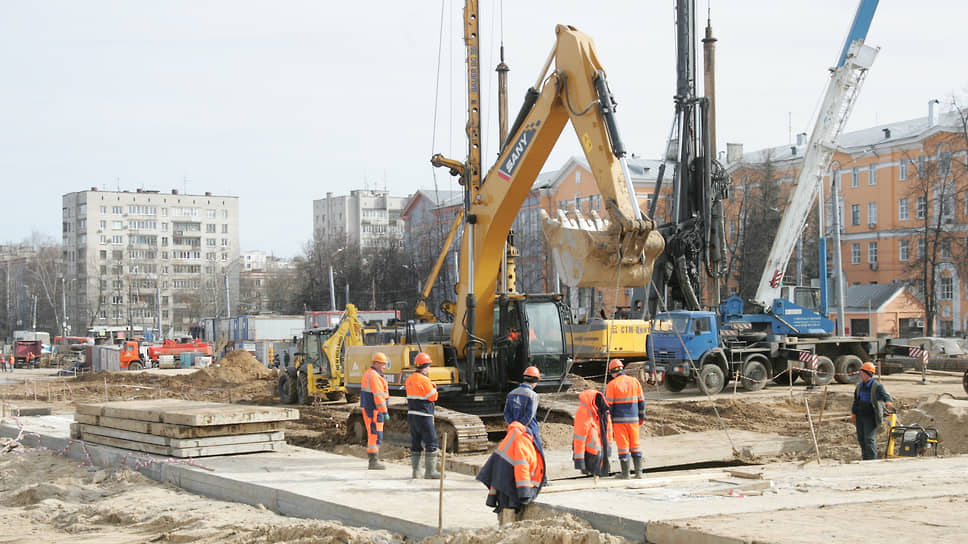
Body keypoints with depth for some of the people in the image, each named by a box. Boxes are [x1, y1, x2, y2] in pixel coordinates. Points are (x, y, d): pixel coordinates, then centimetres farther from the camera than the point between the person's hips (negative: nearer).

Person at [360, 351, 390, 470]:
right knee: (376, 435, -8)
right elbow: (378, 395, -22)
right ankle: (373, 462, -7)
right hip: (374, 410, -11)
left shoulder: (369, 373, 16)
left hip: (368, 408, 11)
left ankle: (372, 460, 21)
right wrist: (385, 411, -22)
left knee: (373, 434, 16)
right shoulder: (374, 376, -17)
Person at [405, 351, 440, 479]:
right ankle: (430, 471, -3)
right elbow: (433, 397, -12)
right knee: (431, 443, -2)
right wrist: (434, 388, 7)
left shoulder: (409, 379, 9)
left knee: (416, 443, 12)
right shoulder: (424, 380, -16)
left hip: (411, 415, 8)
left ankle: (416, 470, 14)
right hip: (423, 416, -8)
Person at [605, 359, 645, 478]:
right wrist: (642, 417, 17)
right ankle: (638, 471, 8)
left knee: (623, 445, 1)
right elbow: (641, 401, 9)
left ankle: (625, 472, 5)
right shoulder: (634, 382, 6)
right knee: (635, 445, 10)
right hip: (633, 419, 4)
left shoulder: (612, 385, -7)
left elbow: (608, 405, -8)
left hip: (619, 419, -4)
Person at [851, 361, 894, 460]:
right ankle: (865, 459, 22)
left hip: (871, 417, -7)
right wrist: (853, 413, 20)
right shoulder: (860, 385, 12)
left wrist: (888, 402, -48)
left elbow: (884, 395, -27)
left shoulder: (877, 386, -10)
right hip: (860, 416, 7)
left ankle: (872, 459, -5)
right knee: (861, 439, 11)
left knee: (869, 439, -11)